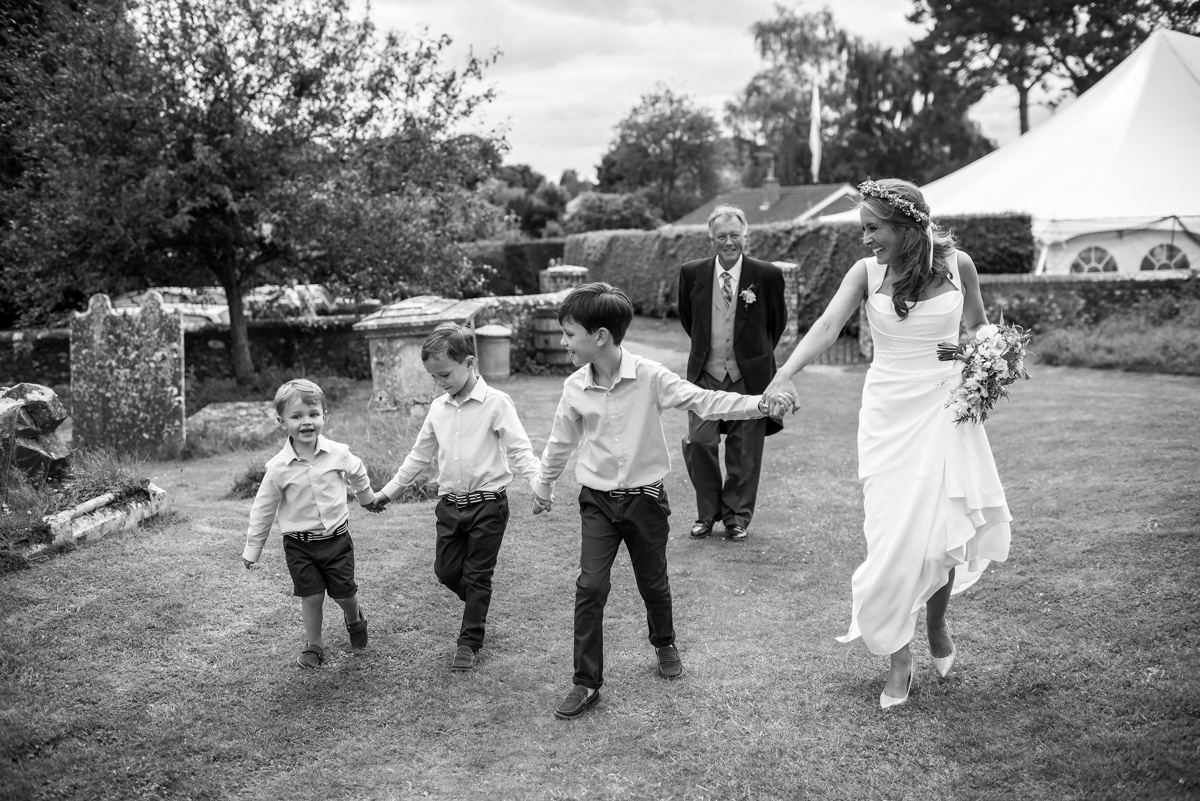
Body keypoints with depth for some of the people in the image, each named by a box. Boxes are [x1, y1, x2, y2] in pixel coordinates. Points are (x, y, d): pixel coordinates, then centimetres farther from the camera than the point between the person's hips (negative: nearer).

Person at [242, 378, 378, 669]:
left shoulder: (339, 454, -10)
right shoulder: (278, 468, -12)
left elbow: (357, 474, 14)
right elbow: (263, 510, -2)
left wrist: (368, 498, 31)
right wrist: (252, 549, 3)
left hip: (337, 538, 1)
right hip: (299, 545, -1)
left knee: (344, 592, 7)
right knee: (311, 596, -1)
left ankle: (355, 619, 41)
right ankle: (313, 645, 23)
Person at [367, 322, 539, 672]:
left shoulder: (496, 403, -11)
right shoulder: (438, 408, 7)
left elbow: (519, 449, -15)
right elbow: (419, 455, 18)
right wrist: (387, 491, 20)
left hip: (488, 503, -6)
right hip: (450, 504, 6)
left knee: (477, 576, 4)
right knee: (446, 570, 11)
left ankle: (469, 642, 17)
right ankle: (477, 606, 39)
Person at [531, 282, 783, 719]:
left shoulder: (650, 377, -15)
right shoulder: (575, 388, -5)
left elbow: (703, 401, -20)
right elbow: (560, 442, 11)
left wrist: (760, 403, -32)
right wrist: (543, 487, 23)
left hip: (645, 498, -1)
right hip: (597, 502, 2)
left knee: (653, 582, 14)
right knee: (590, 587, -7)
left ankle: (664, 643, 45)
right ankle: (586, 682, 3)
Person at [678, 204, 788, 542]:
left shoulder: (767, 275, -7)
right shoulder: (692, 273, -2)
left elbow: (778, 320, 9)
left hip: (749, 374, -1)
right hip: (706, 373, 1)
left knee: (745, 450, 6)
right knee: (699, 442, -6)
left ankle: (737, 516, 23)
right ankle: (707, 513, 14)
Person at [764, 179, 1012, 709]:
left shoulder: (957, 265, -3)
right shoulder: (866, 273, -5)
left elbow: (977, 324, 14)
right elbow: (827, 326, -20)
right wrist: (784, 376, -36)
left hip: (944, 408, 0)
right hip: (889, 413, 0)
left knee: (943, 529, -6)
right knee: (894, 534, -1)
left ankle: (936, 621, 28)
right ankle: (899, 660, 16)